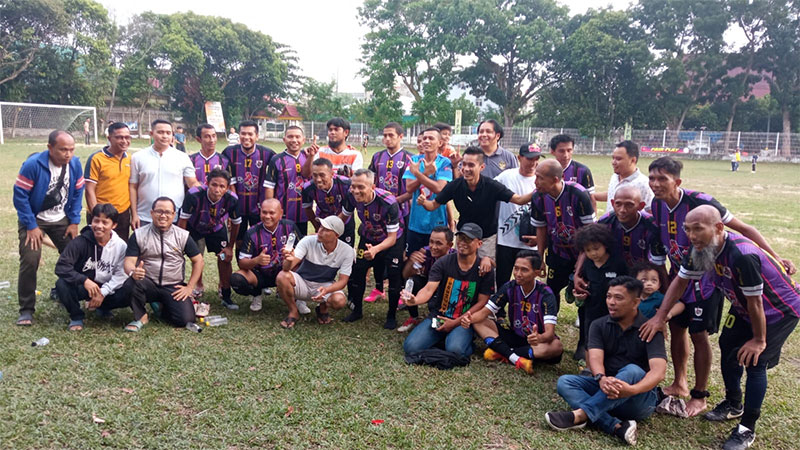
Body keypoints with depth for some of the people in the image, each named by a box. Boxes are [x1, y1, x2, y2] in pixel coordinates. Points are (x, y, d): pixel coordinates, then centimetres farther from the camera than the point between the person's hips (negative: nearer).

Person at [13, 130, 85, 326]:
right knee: (30, 260, -14)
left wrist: (74, 222, -2)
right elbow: (20, 195, -18)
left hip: (61, 219, 4)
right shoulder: (33, 164, -24)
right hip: (34, 219, -4)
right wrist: (31, 226, -18)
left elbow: (77, 193, 1)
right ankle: (26, 310, -1)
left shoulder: (75, 163, -10)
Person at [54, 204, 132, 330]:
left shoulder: (121, 246, -11)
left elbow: (120, 274, -12)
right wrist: (84, 280, -35)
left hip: (106, 288, 1)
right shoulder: (80, 242, -16)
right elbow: (61, 267, -22)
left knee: (130, 291, -24)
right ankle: (76, 317, -3)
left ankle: (103, 307, 9)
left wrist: (103, 292, -25)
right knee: (62, 284, -31)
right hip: (81, 286, -1)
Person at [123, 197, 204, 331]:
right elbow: (129, 261, -8)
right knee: (132, 282, -36)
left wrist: (190, 287, -2)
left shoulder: (183, 236, 2)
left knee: (185, 319, -19)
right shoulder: (139, 234, -1)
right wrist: (133, 272, -33)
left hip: (174, 287, 1)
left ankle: (161, 307, 16)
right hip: (148, 284, -1)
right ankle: (140, 316, -7)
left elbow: (198, 261, 6)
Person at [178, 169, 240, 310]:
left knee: (226, 258, -6)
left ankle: (226, 297, 7)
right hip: (194, 228, -1)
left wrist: (230, 247, -5)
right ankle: (199, 288, 21)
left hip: (217, 228, 1)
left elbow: (236, 223, -11)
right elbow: (183, 220, -23)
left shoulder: (231, 199, -31)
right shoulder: (194, 195, -37)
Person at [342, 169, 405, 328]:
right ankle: (357, 310, 20)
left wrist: (375, 249, -49)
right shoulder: (353, 197, -22)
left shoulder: (389, 203, -37)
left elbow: (392, 238, -32)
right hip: (368, 238, 4)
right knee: (357, 271, 0)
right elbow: (343, 217, 1)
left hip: (392, 240, -4)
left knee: (394, 276, -7)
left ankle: (392, 316, 13)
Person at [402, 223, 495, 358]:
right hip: (438, 316, 2)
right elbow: (429, 289, -14)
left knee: (454, 350, -32)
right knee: (410, 347, -15)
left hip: (463, 321, -2)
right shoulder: (443, 262, -4)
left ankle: (467, 344, 3)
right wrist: (415, 300, -39)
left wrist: (455, 323, -12)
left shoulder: (485, 270, -5)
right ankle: (443, 338, 11)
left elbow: (482, 302, -5)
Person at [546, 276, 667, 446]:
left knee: (632, 370, -34)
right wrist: (602, 379, -40)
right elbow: (595, 359, -15)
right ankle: (617, 427, -38)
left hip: (640, 398, -4)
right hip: (604, 389, 4)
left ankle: (579, 415, -42)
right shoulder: (599, 326, 1)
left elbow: (658, 371, -24)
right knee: (564, 381, -20)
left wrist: (632, 389, -44)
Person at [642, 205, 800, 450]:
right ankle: (733, 405, 35)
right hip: (743, 307, 8)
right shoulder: (700, 248, -16)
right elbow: (681, 281, -5)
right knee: (728, 348, 11)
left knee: (754, 361, -11)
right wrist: (659, 317, -9)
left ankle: (747, 429, 3)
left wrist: (759, 340, -16)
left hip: (780, 308, -8)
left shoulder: (742, 255, -40)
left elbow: (755, 303, -29)